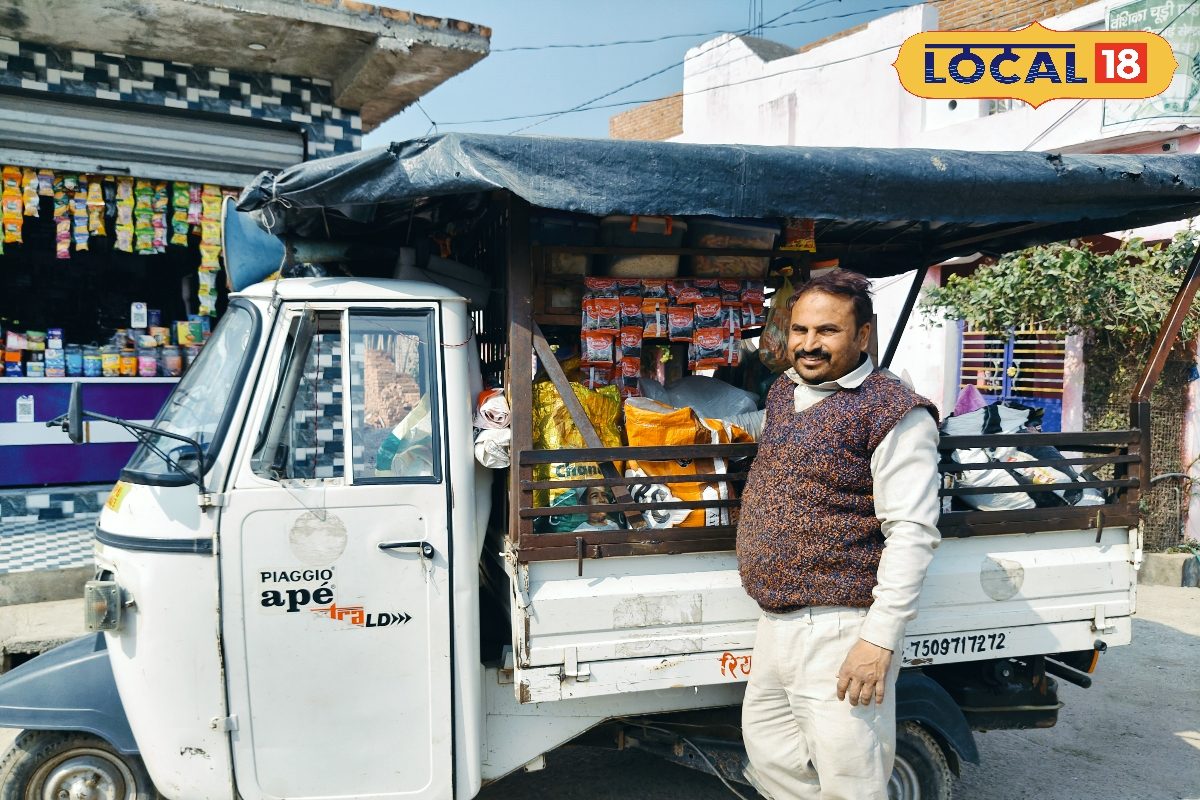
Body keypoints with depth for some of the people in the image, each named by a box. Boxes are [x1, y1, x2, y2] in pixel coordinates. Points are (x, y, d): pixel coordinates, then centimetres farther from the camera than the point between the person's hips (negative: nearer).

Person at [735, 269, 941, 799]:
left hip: (838, 631, -8)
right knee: (769, 757, 21)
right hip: (775, 624, 8)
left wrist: (880, 639, -22)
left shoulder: (892, 411, -14)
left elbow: (911, 532, -19)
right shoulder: (781, 393, 11)